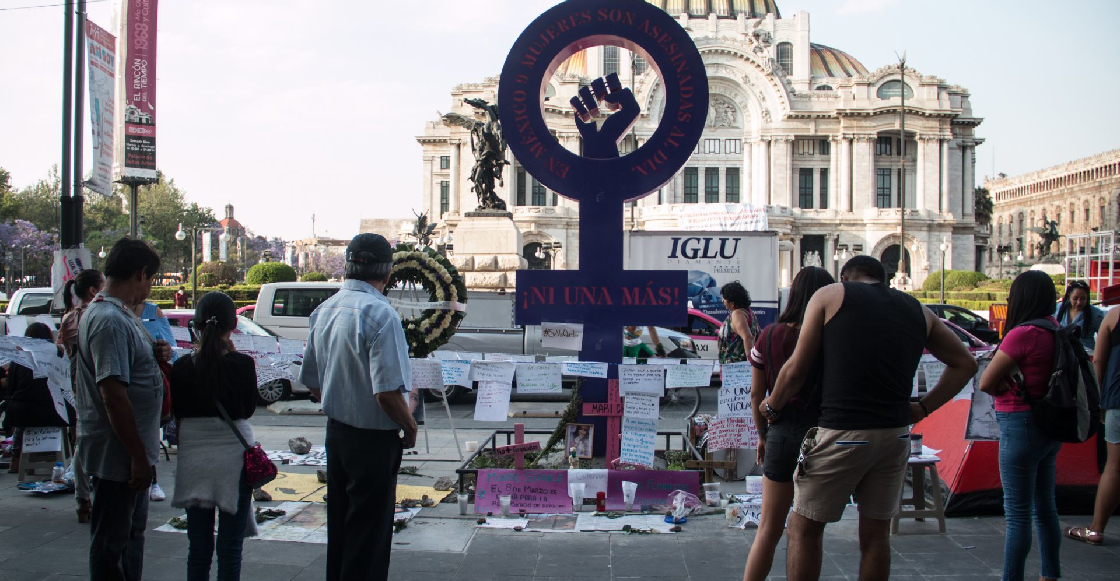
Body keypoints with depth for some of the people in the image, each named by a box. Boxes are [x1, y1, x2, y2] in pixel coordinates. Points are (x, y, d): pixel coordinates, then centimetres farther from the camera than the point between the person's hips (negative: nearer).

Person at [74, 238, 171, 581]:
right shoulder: (110, 321, -22)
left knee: (132, 531, 21)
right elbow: (113, 394, -27)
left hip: (128, 450, 11)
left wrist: (152, 357, 1)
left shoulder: (119, 315, 11)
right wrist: (138, 456, -24)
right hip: (117, 452, -11)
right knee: (111, 541, 1)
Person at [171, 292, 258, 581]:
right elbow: (249, 408, 1)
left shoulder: (182, 366, -3)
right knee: (230, 547, 5)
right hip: (233, 456, -2)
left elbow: (175, 414, 2)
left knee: (198, 547, 12)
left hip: (194, 457, 3)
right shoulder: (242, 364, -11)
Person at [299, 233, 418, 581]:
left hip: (335, 431, 8)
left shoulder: (324, 311, 3)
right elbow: (388, 393, -25)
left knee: (339, 523, 20)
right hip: (373, 438, -7)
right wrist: (410, 428, -9)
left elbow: (311, 382, 11)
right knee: (370, 530, 5)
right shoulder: (380, 314, -22)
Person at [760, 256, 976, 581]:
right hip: (896, 435, 5)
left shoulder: (831, 295, 3)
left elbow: (796, 370, 0)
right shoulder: (916, 310, 15)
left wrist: (772, 407, 15)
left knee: (805, 528, 6)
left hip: (842, 434, -5)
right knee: (876, 533, 14)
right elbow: (965, 364, 20)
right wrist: (922, 408, 19)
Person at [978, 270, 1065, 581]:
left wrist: (1005, 390, 2)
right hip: (1051, 427, 9)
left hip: (1021, 425, -9)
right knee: (1045, 508, 19)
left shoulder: (1023, 334, -20)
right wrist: (1022, 389, 1)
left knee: (1017, 514, -2)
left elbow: (985, 383, -16)